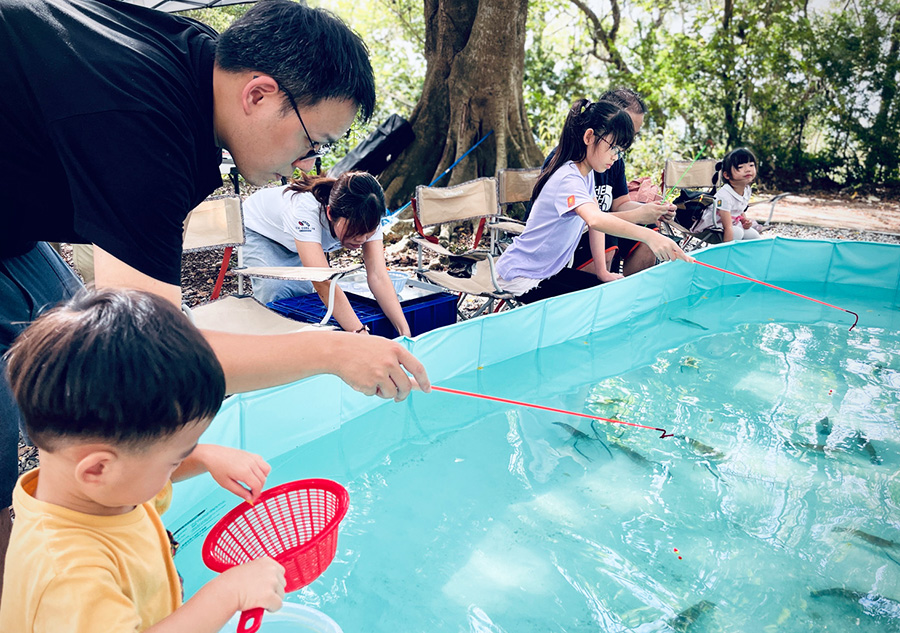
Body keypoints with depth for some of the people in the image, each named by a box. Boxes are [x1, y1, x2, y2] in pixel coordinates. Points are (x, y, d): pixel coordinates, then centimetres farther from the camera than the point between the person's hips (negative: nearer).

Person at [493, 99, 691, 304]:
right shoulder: (568, 179, -27)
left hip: (548, 271, 10)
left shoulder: (586, 174, 5)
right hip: (521, 277, -10)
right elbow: (595, 220, -47)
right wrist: (648, 236, -56)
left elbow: (596, 219, 7)